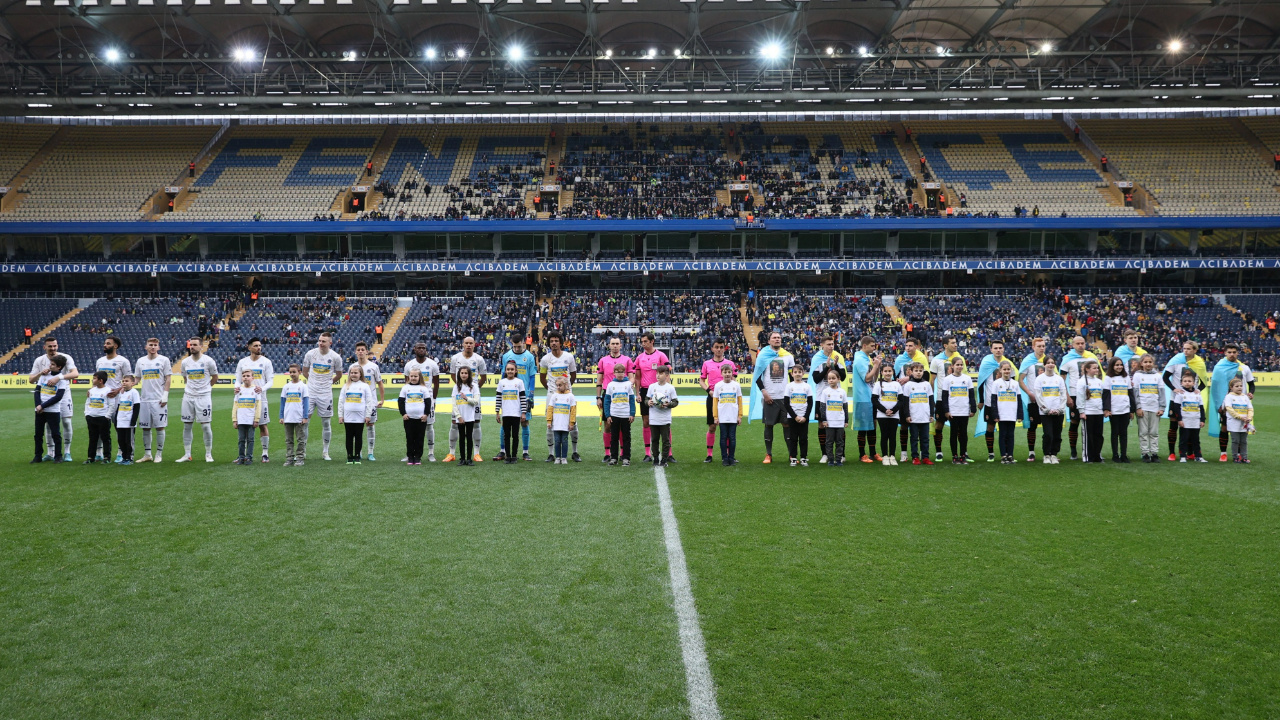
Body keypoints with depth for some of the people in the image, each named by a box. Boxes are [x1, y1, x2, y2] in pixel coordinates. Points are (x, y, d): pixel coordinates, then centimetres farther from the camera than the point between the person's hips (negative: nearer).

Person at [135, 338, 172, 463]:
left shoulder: (164, 360, 0)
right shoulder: (140, 361, 12)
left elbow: (168, 379, -2)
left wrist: (165, 395, -10)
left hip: (159, 400, -4)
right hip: (145, 399, 4)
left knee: (159, 427, -3)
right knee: (145, 428, 7)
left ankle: (159, 454, 5)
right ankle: (147, 454, 15)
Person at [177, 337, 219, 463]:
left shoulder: (208, 361, -5)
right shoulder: (185, 362, 6)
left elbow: (215, 378, 6)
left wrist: (204, 388, 7)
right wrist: (189, 388, 11)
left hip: (203, 397, -4)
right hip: (188, 396, 4)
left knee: (206, 426, -3)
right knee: (187, 426, 6)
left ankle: (208, 454, 8)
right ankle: (187, 455, 13)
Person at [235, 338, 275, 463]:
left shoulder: (266, 362, 1)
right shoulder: (242, 362, 8)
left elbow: (271, 381, -1)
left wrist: (262, 388, -20)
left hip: (260, 398, -2)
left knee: (263, 425, 0)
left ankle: (265, 453, 7)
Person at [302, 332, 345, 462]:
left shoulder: (335, 357, -5)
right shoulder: (310, 354, -3)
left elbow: (339, 374, 11)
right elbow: (304, 372, 12)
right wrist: (313, 381, 12)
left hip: (325, 393, -1)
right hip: (310, 392, 1)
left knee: (326, 422, 5)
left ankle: (325, 452, 16)